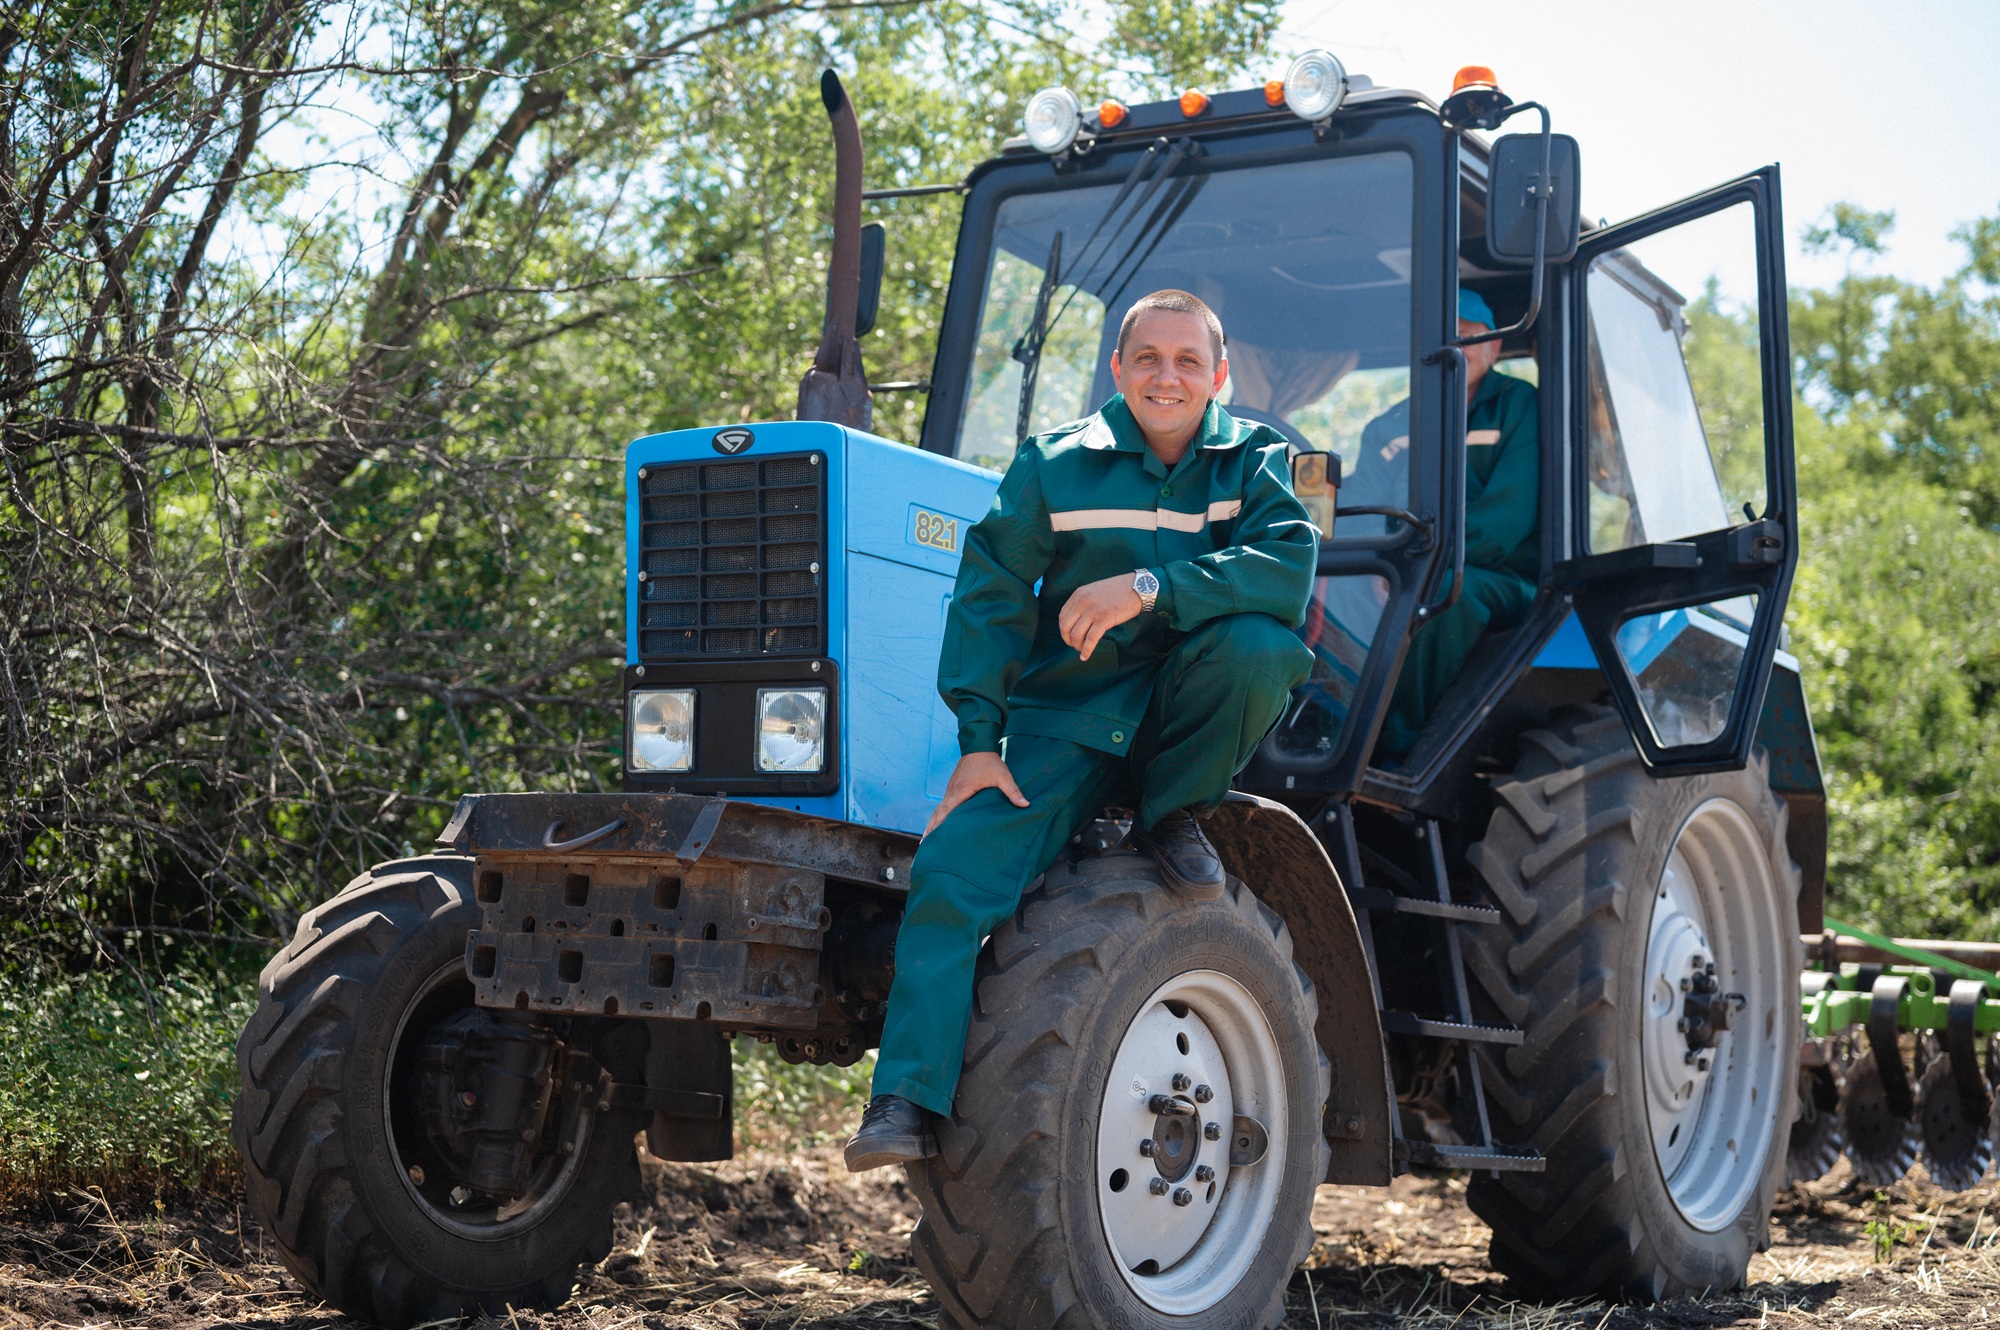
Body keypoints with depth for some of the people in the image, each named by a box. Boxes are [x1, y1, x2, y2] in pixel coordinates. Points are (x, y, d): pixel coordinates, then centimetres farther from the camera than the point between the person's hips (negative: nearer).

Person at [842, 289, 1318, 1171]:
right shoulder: (1057, 466, 2)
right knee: (956, 864, -24)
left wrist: (1151, 586, -31)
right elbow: (990, 596, 1)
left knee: (1259, 643, -32)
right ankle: (906, 1103, -23)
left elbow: (1290, 568, -18)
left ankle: (1174, 816, -8)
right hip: (1069, 719, 0)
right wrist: (979, 741, -9)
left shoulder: (1253, 461, 1)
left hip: (1190, 721, 0)